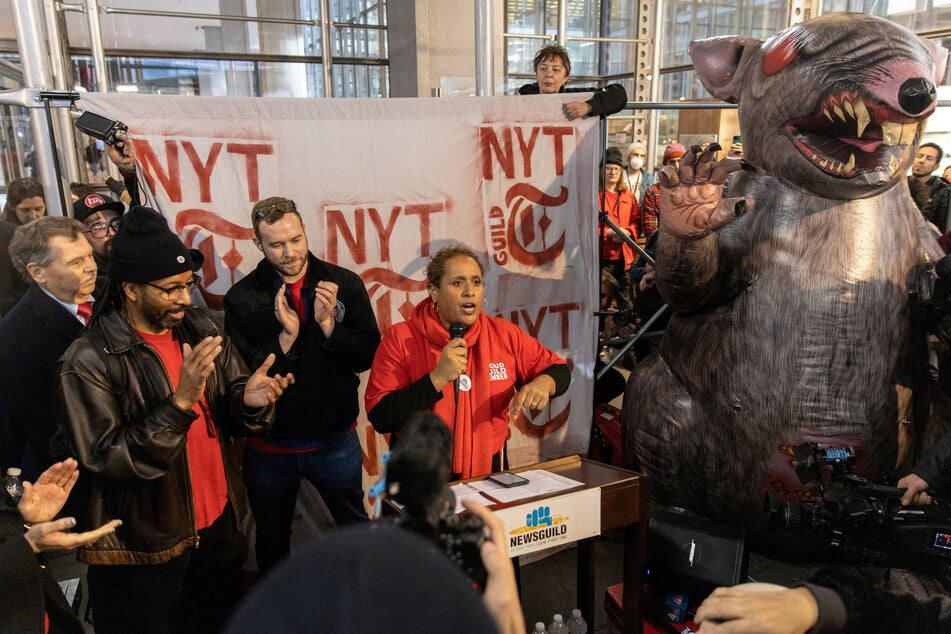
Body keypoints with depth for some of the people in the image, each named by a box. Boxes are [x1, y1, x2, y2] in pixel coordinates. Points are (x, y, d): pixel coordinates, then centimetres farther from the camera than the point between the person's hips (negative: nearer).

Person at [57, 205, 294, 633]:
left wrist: (250, 401, -19)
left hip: (218, 525, 5)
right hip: (144, 550, -5)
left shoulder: (201, 331, 0)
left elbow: (231, 416, 4)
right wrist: (179, 403, -31)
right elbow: (103, 460, -21)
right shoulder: (89, 360, -17)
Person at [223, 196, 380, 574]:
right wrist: (286, 336, -25)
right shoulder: (242, 299, -8)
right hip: (271, 447, 0)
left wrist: (328, 324, -23)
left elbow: (368, 355, -9)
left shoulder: (345, 284, -7)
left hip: (336, 440, 1)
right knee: (272, 542, 22)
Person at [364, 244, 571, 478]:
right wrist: (438, 378, -21)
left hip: (490, 470, 3)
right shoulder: (401, 338, -6)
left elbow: (558, 369, 12)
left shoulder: (504, 334, 3)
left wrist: (543, 384, -11)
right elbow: (380, 418, -12)